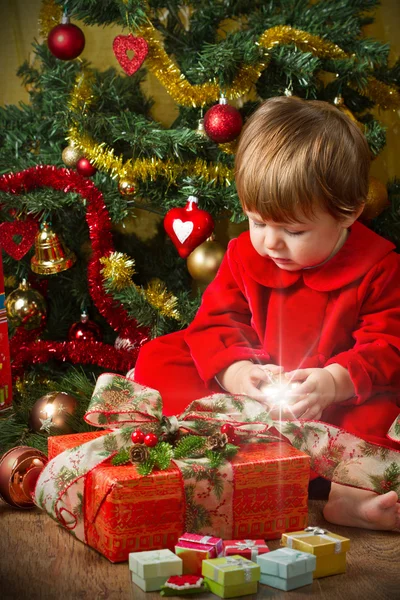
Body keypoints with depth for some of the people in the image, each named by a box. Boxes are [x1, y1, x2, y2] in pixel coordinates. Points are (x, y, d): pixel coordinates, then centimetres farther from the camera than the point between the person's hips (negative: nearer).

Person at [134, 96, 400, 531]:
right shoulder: (244, 254, 1)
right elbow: (214, 323, 0)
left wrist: (334, 382, -31)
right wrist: (236, 372, -22)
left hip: (339, 400, -3)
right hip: (248, 388, 3)